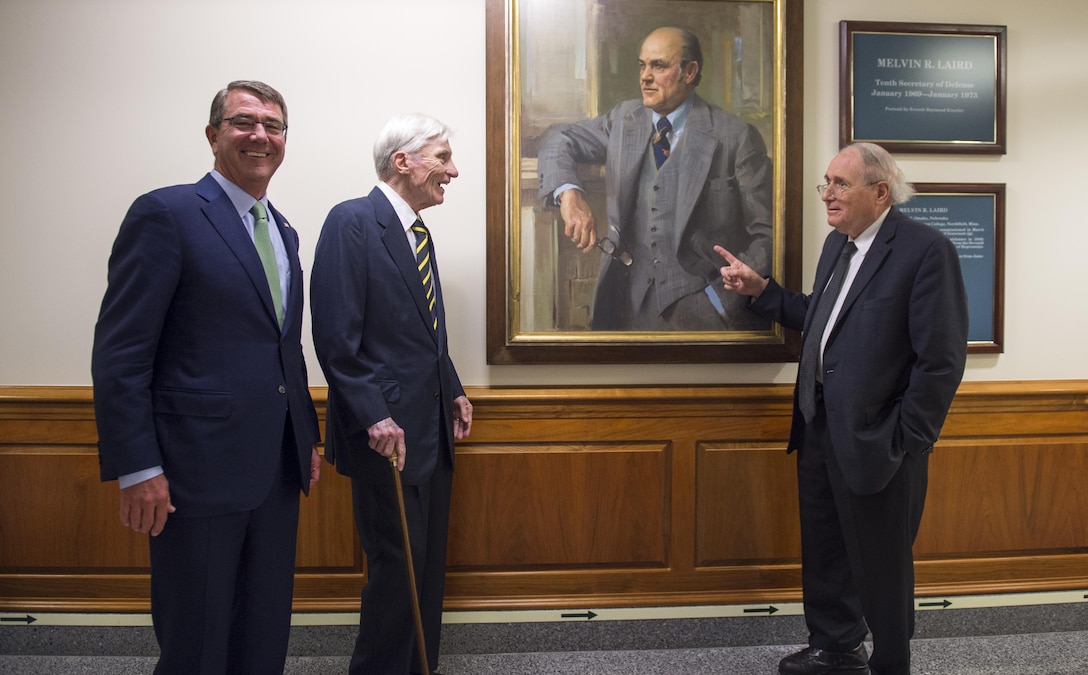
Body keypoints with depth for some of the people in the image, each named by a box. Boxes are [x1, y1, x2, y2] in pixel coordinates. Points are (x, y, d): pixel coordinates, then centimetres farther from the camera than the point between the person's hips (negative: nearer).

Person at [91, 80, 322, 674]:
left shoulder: (282, 231, 14)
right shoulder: (166, 214, -10)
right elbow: (118, 354, -13)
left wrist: (308, 437, 17)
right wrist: (136, 469, -17)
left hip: (279, 469, 7)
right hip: (199, 470, -7)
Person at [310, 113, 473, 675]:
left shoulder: (417, 231, 15)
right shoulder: (352, 222, -12)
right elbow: (336, 337, -18)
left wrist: (454, 392, 15)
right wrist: (374, 417, -21)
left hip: (432, 428, 9)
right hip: (389, 432, -9)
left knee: (429, 562, 16)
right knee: (397, 565, 1)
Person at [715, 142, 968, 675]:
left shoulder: (927, 250, -16)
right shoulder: (837, 242, 9)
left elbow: (941, 360, -18)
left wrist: (906, 445, -16)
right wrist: (760, 290, 4)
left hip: (873, 441, -8)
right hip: (818, 429, 8)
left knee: (880, 567, 10)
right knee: (824, 552, 22)